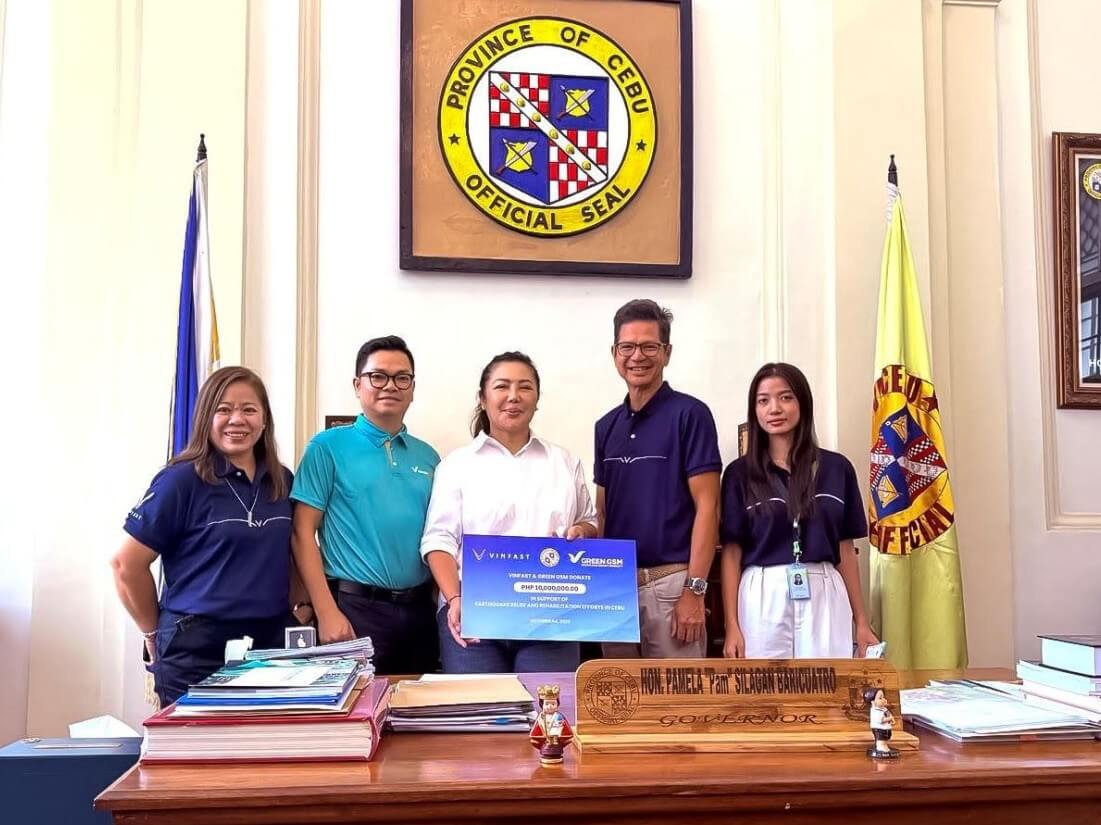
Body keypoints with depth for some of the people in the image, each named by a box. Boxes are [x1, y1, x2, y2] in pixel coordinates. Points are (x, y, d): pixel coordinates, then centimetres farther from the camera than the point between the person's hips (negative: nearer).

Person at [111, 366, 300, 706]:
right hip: (198, 648, -5)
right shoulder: (181, 480, -8)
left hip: (271, 641, 5)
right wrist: (156, 634, 0)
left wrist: (300, 607, 7)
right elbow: (127, 564, -6)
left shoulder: (283, 480, 7)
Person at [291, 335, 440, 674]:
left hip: (420, 609, 5)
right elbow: (303, 531, -6)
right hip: (356, 608, -4)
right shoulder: (329, 446, -2)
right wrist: (326, 611, -13)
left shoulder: (428, 457, 12)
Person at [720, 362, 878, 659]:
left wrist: (861, 622, 8)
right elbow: (731, 553, 1)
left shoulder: (836, 468, 6)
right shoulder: (740, 473, 3)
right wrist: (731, 626, -5)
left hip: (824, 598, 1)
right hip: (762, 598, -1)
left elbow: (845, 550, 10)